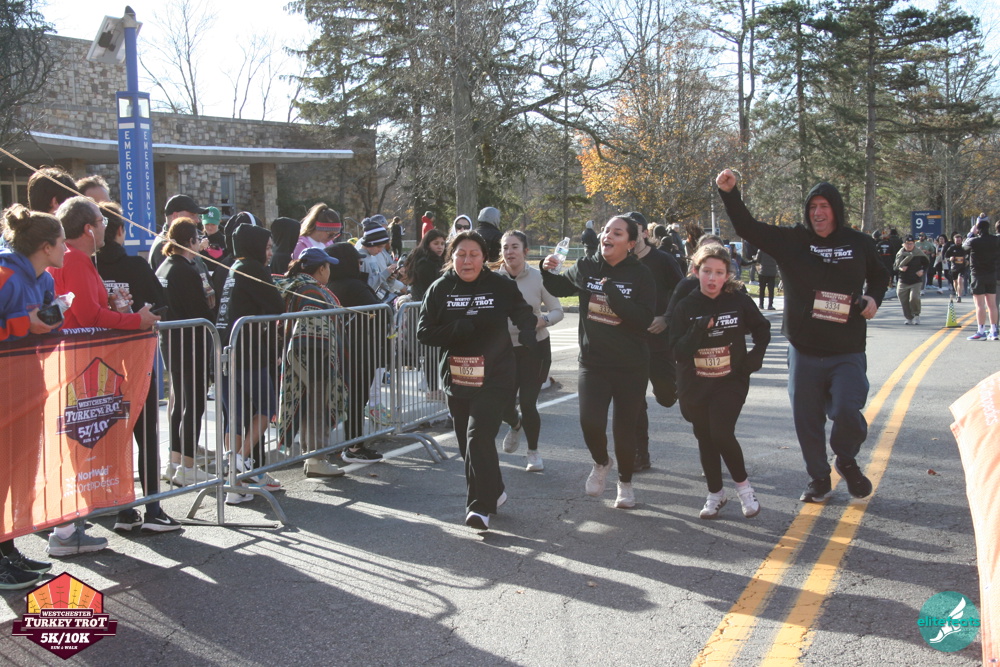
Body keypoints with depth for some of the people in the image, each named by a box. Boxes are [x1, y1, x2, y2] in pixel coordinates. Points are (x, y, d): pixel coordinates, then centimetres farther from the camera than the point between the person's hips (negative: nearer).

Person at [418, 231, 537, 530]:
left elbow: (522, 315, 10)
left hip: (495, 378, -3)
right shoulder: (440, 289, 2)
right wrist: (463, 328, -15)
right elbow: (424, 332, -2)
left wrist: (527, 329, -13)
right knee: (467, 442, 11)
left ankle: (480, 506, -9)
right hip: (456, 379, 4)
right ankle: (494, 492, 32)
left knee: (479, 437, -15)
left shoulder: (501, 286, -2)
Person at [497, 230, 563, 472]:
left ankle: (533, 452, 23)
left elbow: (558, 311, -3)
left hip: (535, 346, -1)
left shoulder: (539, 277, -8)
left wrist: (543, 320, -23)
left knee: (527, 403, -5)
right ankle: (515, 425, 40)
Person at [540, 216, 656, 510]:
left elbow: (644, 319, -18)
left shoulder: (640, 275, -8)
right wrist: (547, 271, -2)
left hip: (631, 366, -1)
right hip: (593, 361, 1)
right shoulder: (586, 268, 0)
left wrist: (613, 294, -25)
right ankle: (601, 462, 21)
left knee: (625, 428, 8)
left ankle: (625, 482, 34)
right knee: (590, 423, -13)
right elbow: (558, 288, 19)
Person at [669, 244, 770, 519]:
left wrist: (756, 355, -3)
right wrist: (698, 330, -24)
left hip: (730, 382, -2)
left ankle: (743, 484, 7)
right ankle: (715, 493, 28)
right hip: (695, 385, 2)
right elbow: (677, 351, -10)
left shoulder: (739, 301, -5)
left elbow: (762, 328, 13)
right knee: (705, 439, 10)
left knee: (721, 433, -17)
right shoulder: (686, 307, -5)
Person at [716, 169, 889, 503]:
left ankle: (847, 461, 18)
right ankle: (819, 478, 29)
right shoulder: (792, 240, 0)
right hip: (804, 350, 1)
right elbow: (748, 228, -6)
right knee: (807, 419, 8)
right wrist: (729, 193, -18)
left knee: (847, 410, -14)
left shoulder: (859, 243, 3)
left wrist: (873, 298, 0)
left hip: (848, 352, -1)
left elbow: (880, 275, 21)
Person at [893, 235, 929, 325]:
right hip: (903, 282, 3)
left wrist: (923, 271, -7)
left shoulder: (919, 254, -1)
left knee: (914, 298, -20)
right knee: (904, 301, 3)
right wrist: (899, 268, -13)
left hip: (916, 281, -3)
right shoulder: (900, 254, 4)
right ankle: (909, 318, 21)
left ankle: (916, 315, 4)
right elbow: (894, 267, 9)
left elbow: (927, 264, 11)